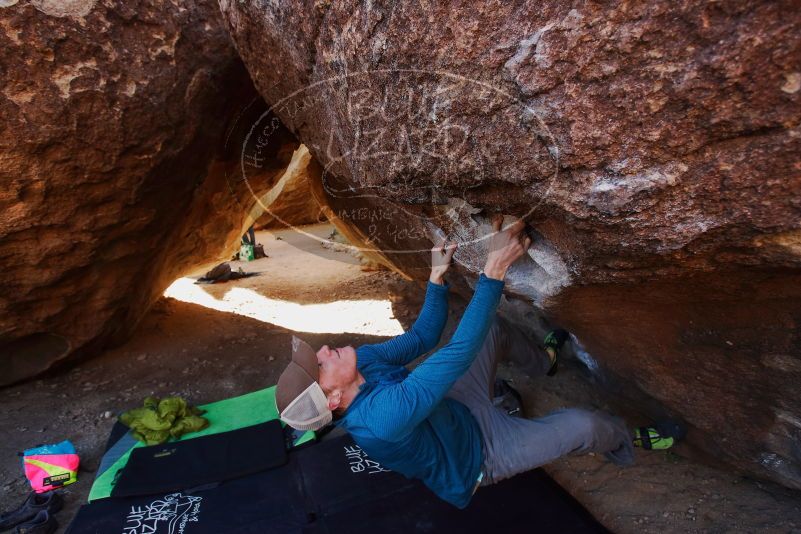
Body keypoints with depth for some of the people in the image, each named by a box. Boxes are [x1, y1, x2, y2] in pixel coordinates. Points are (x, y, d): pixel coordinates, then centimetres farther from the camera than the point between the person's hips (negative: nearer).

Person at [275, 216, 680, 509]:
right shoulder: (384, 416, -44)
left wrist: (437, 276, -15)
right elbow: (457, 354, -47)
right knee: (583, 426, -17)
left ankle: (545, 361, 44)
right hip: (478, 453, -7)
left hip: (453, 408, 7)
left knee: (494, 329, 12)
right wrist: (495, 270, -46)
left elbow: (422, 336, -7)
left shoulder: (359, 360, -19)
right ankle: (624, 444, 23)